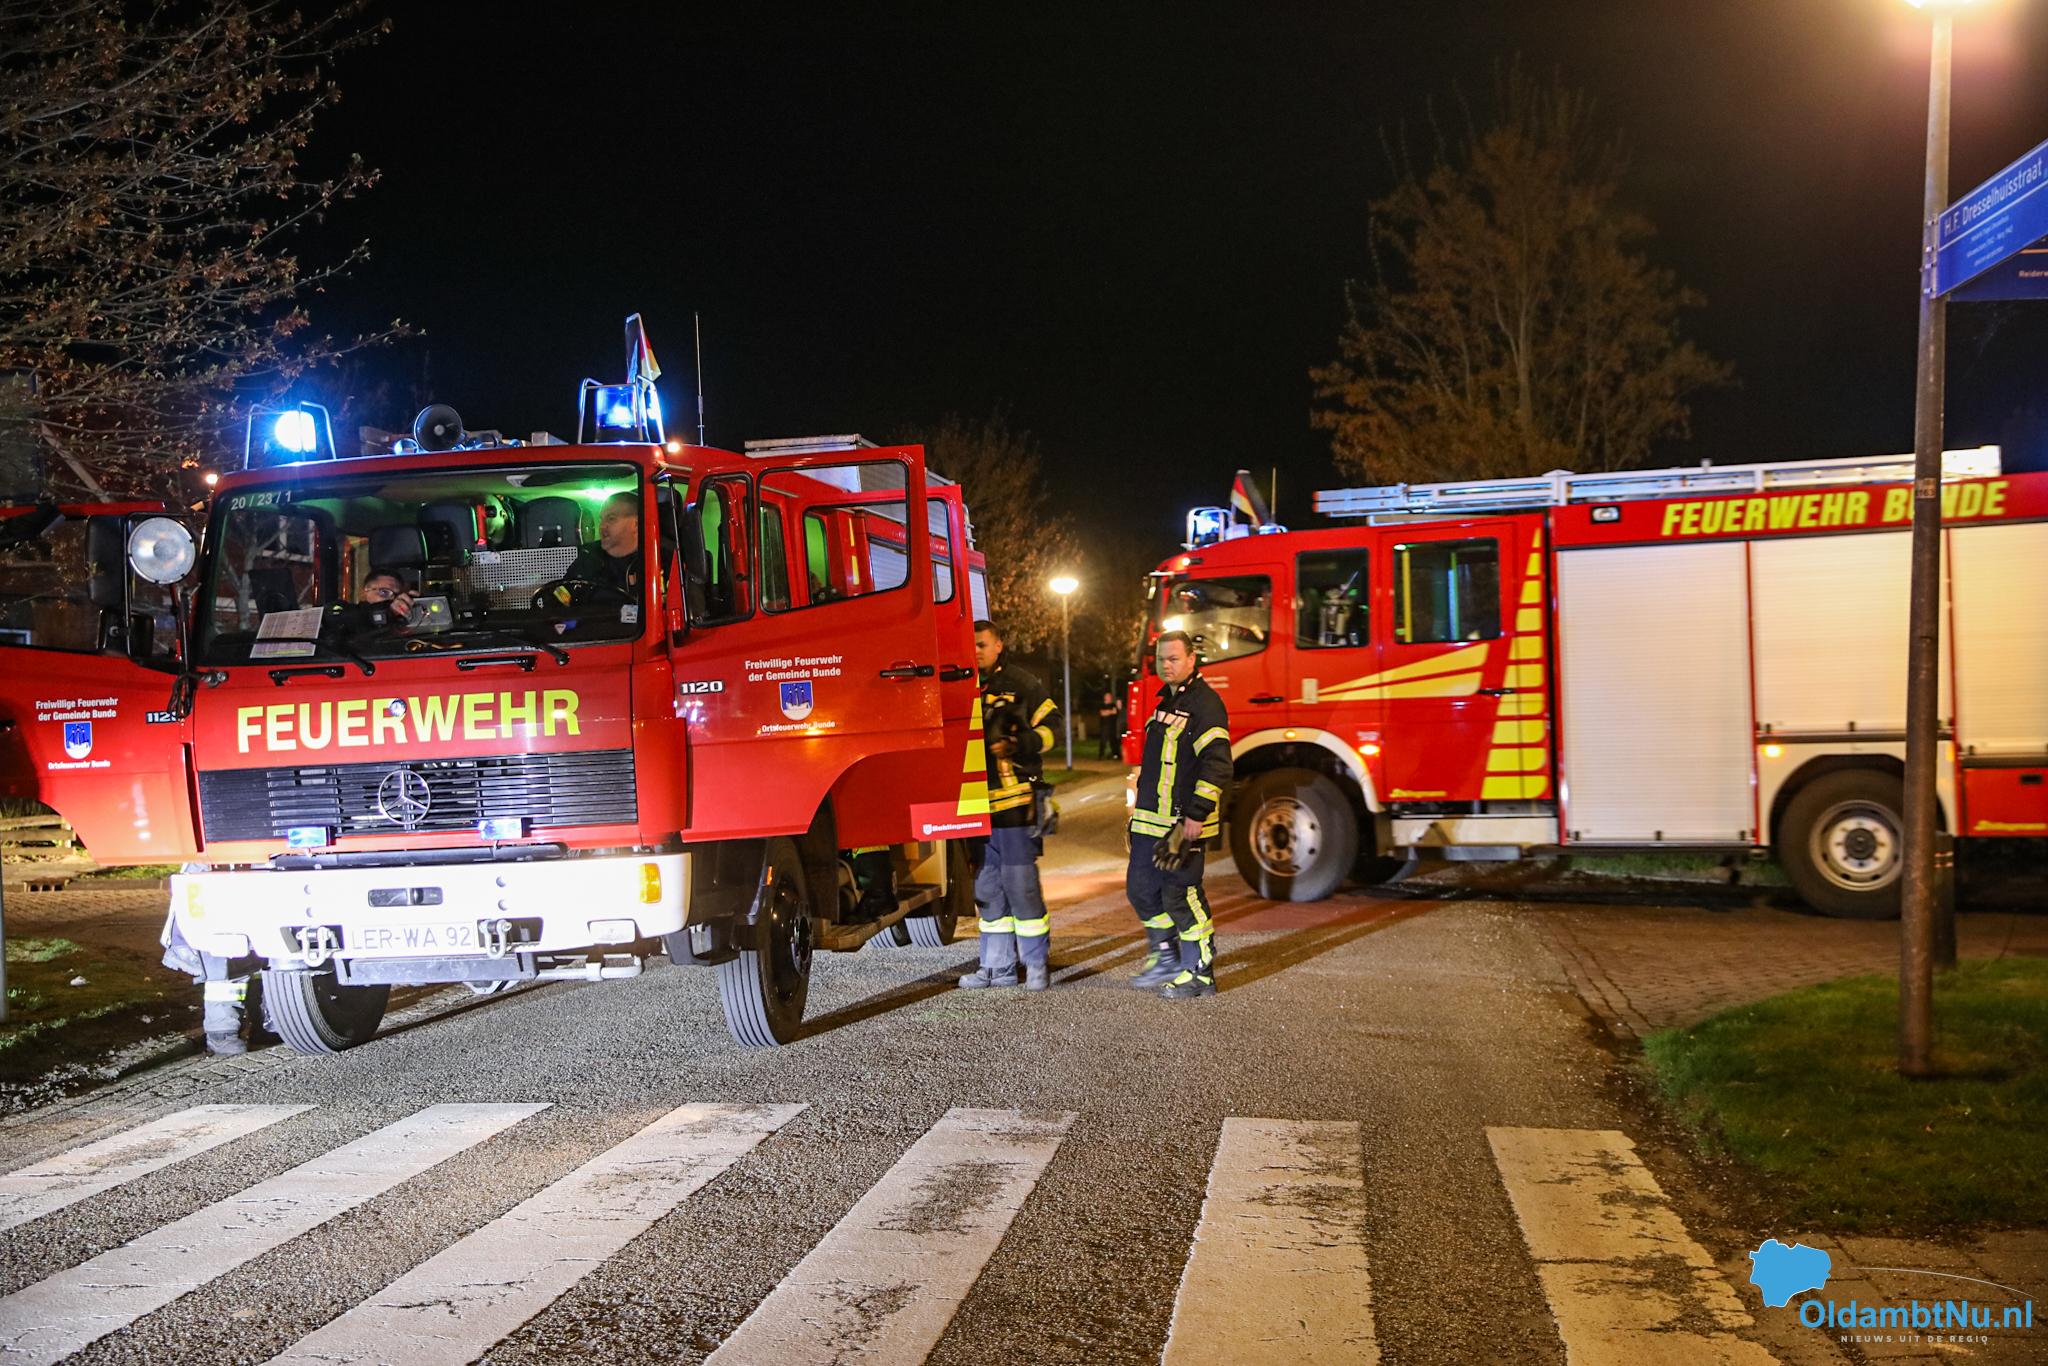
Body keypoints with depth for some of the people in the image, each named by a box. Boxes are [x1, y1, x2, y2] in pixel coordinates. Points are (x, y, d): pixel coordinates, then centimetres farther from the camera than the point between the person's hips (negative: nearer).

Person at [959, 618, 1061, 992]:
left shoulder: (1019, 684, -1)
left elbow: (1050, 726, -2)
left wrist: (1015, 745, -14)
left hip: (1014, 800, -6)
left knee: (1021, 884, -6)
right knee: (988, 887, 10)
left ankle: (1038, 965, 3)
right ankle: (998, 967, 17)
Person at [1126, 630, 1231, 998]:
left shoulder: (1204, 704, -13)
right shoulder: (1167, 702, 17)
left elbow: (1217, 764, -20)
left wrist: (1196, 815, -24)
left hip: (1183, 822, -10)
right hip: (1152, 819, 10)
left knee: (1181, 895, -6)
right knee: (1141, 889, 15)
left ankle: (1200, 974, 5)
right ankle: (1166, 958, 29)